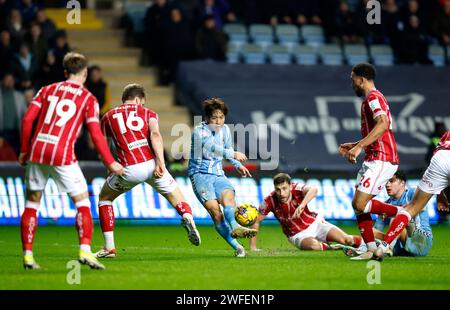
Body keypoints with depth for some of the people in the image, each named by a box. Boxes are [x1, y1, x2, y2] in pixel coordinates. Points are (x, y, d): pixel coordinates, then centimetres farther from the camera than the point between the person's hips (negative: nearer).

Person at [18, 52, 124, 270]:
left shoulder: (47, 90, 13)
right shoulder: (88, 99, 4)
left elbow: (27, 119, 6)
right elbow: (95, 134, -2)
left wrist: (24, 150, 15)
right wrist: (110, 162, 4)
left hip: (36, 151, 4)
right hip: (62, 154, -4)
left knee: (32, 203, 15)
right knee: (82, 202, 4)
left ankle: (27, 255, 13)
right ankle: (85, 251, -11)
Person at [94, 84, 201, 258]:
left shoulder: (108, 116, 19)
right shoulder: (147, 113, 16)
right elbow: (155, 134, -4)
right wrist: (160, 162, -13)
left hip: (129, 170, 0)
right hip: (152, 164, 0)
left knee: (105, 198, 25)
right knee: (178, 200, 14)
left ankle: (109, 248, 18)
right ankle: (188, 217, -24)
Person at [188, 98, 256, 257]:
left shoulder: (225, 130, 11)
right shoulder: (200, 130, -10)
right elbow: (211, 147, -30)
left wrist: (238, 165, 17)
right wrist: (232, 154, -43)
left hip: (218, 174, 5)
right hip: (200, 174, -5)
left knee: (228, 196, -30)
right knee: (215, 210, -23)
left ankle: (235, 227, -57)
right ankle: (236, 246, -34)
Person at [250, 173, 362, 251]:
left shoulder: (296, 189, -24)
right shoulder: (270, 201, -19)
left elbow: (313, 190, -46)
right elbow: (256, 221, -7)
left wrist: (302, 205, -63)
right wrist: (253, 247, -11)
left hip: (315, 223, 0)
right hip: (298, 235, 0)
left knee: (346, 239, -13)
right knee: (314, 245, -34)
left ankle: (361, 242, 22)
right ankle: (331, 247, -3)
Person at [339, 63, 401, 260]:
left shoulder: (373, 97, -9)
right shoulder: (373, 98, 23)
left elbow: (383, 124, -28)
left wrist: (359, 146, -30)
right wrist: (355, 146, 25)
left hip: (380, 160, -11)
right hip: (374, 160, 11)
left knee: (360, 205, -16)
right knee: (358, 205, 7)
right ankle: (371, 250, 7)